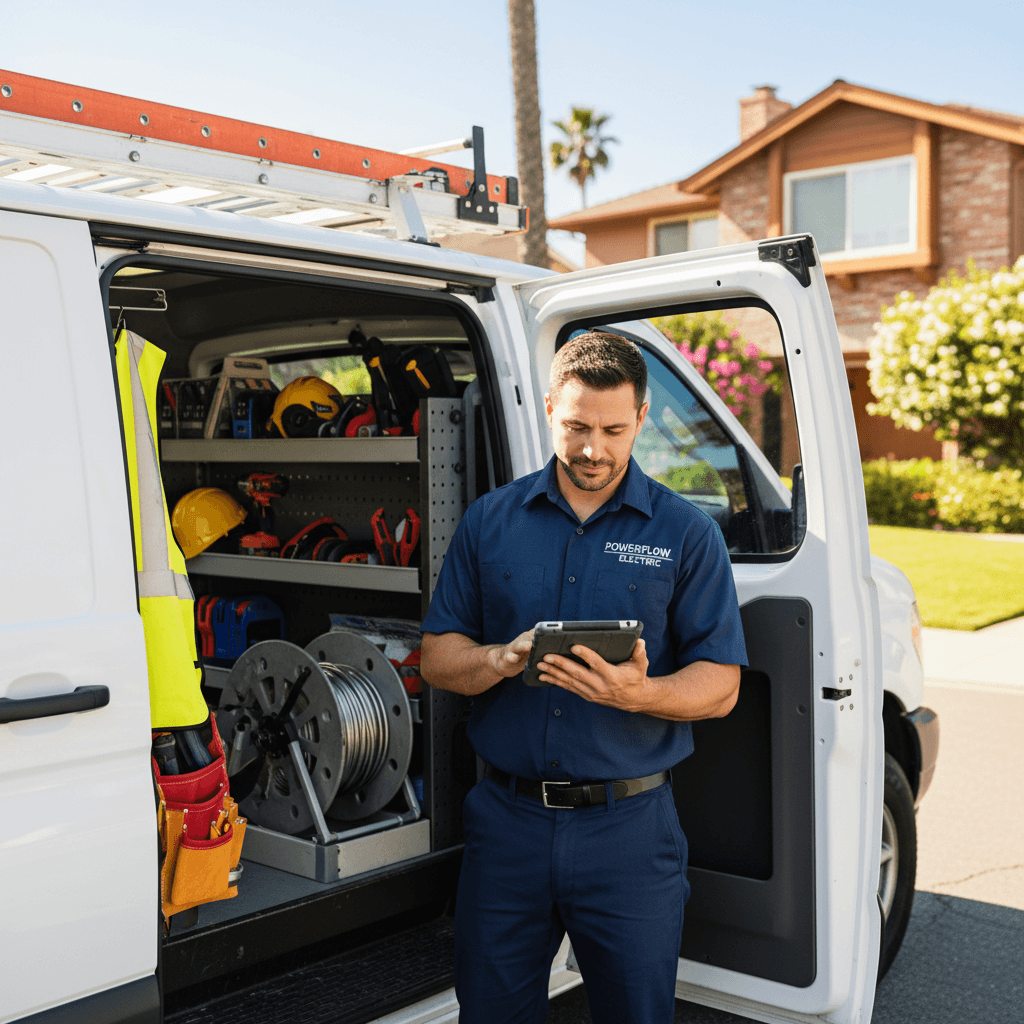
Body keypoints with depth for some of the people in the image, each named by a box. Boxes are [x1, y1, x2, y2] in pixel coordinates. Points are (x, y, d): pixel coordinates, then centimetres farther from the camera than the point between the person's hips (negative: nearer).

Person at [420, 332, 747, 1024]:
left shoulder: (686, 533, 0)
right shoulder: (490, 520, 6)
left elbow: (719, 687, -2)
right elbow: (437, 659, 6)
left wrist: (640, 692, -22)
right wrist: (504, 659, -15)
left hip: (630, 832, -1)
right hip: (507, 818, 2)